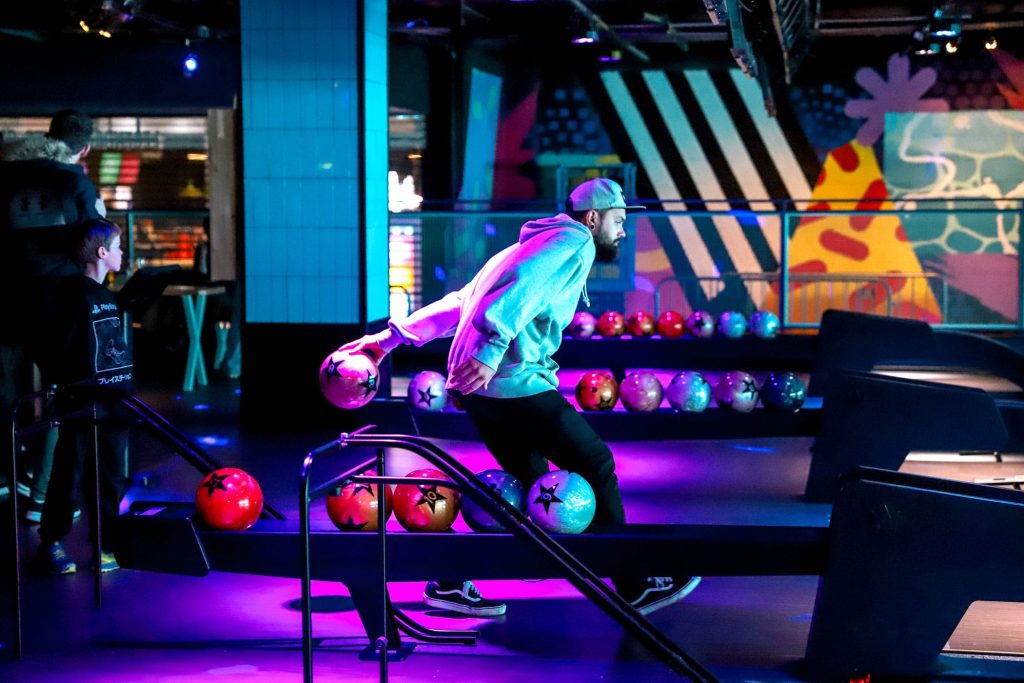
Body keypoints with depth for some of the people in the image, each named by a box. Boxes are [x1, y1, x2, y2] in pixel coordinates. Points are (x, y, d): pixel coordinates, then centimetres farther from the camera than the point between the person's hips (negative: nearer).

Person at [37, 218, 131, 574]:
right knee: (69, 473, 2)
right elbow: (55, 349, -15)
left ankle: (108, 544, 17)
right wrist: (69, 384, -15)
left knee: (112, 477, 10)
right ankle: (51, 543, 14)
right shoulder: (73, 294, -11)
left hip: (112, 405, 8)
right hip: (80, 407, -8)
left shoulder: (109, 297, 13)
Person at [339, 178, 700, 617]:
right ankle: (633, 587, 6)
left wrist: (394, 336, 22)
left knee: (529, 482, 17)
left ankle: (452, 583, 17)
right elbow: (524, 284, -21)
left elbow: (461, 302, 25)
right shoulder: (574, 241, -1)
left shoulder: (532, 245, 27)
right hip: (515, 381, -9)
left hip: (478, 383, 9)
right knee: (596, 467, -1)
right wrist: (491, 350, -30)